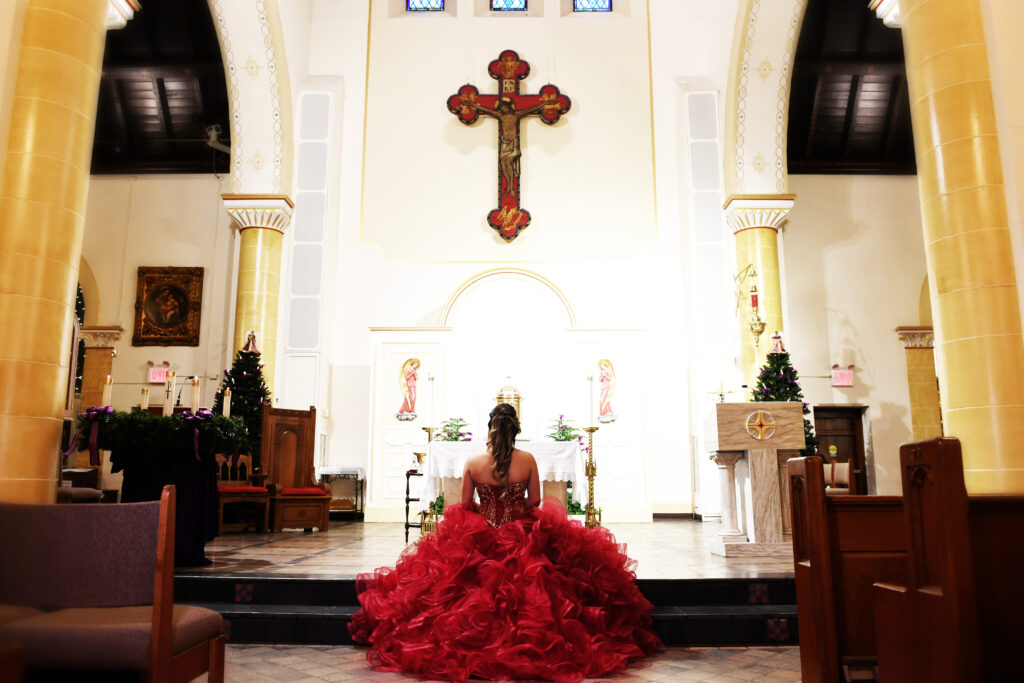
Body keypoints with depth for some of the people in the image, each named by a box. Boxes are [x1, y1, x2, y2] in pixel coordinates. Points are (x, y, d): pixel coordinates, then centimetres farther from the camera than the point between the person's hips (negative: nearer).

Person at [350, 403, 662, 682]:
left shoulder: (473, 463, -9)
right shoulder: (528, 460, -10)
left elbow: (465, 505, 0)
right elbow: (535, 502, -1)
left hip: (481, 538, 1)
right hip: (522, 538, -1)